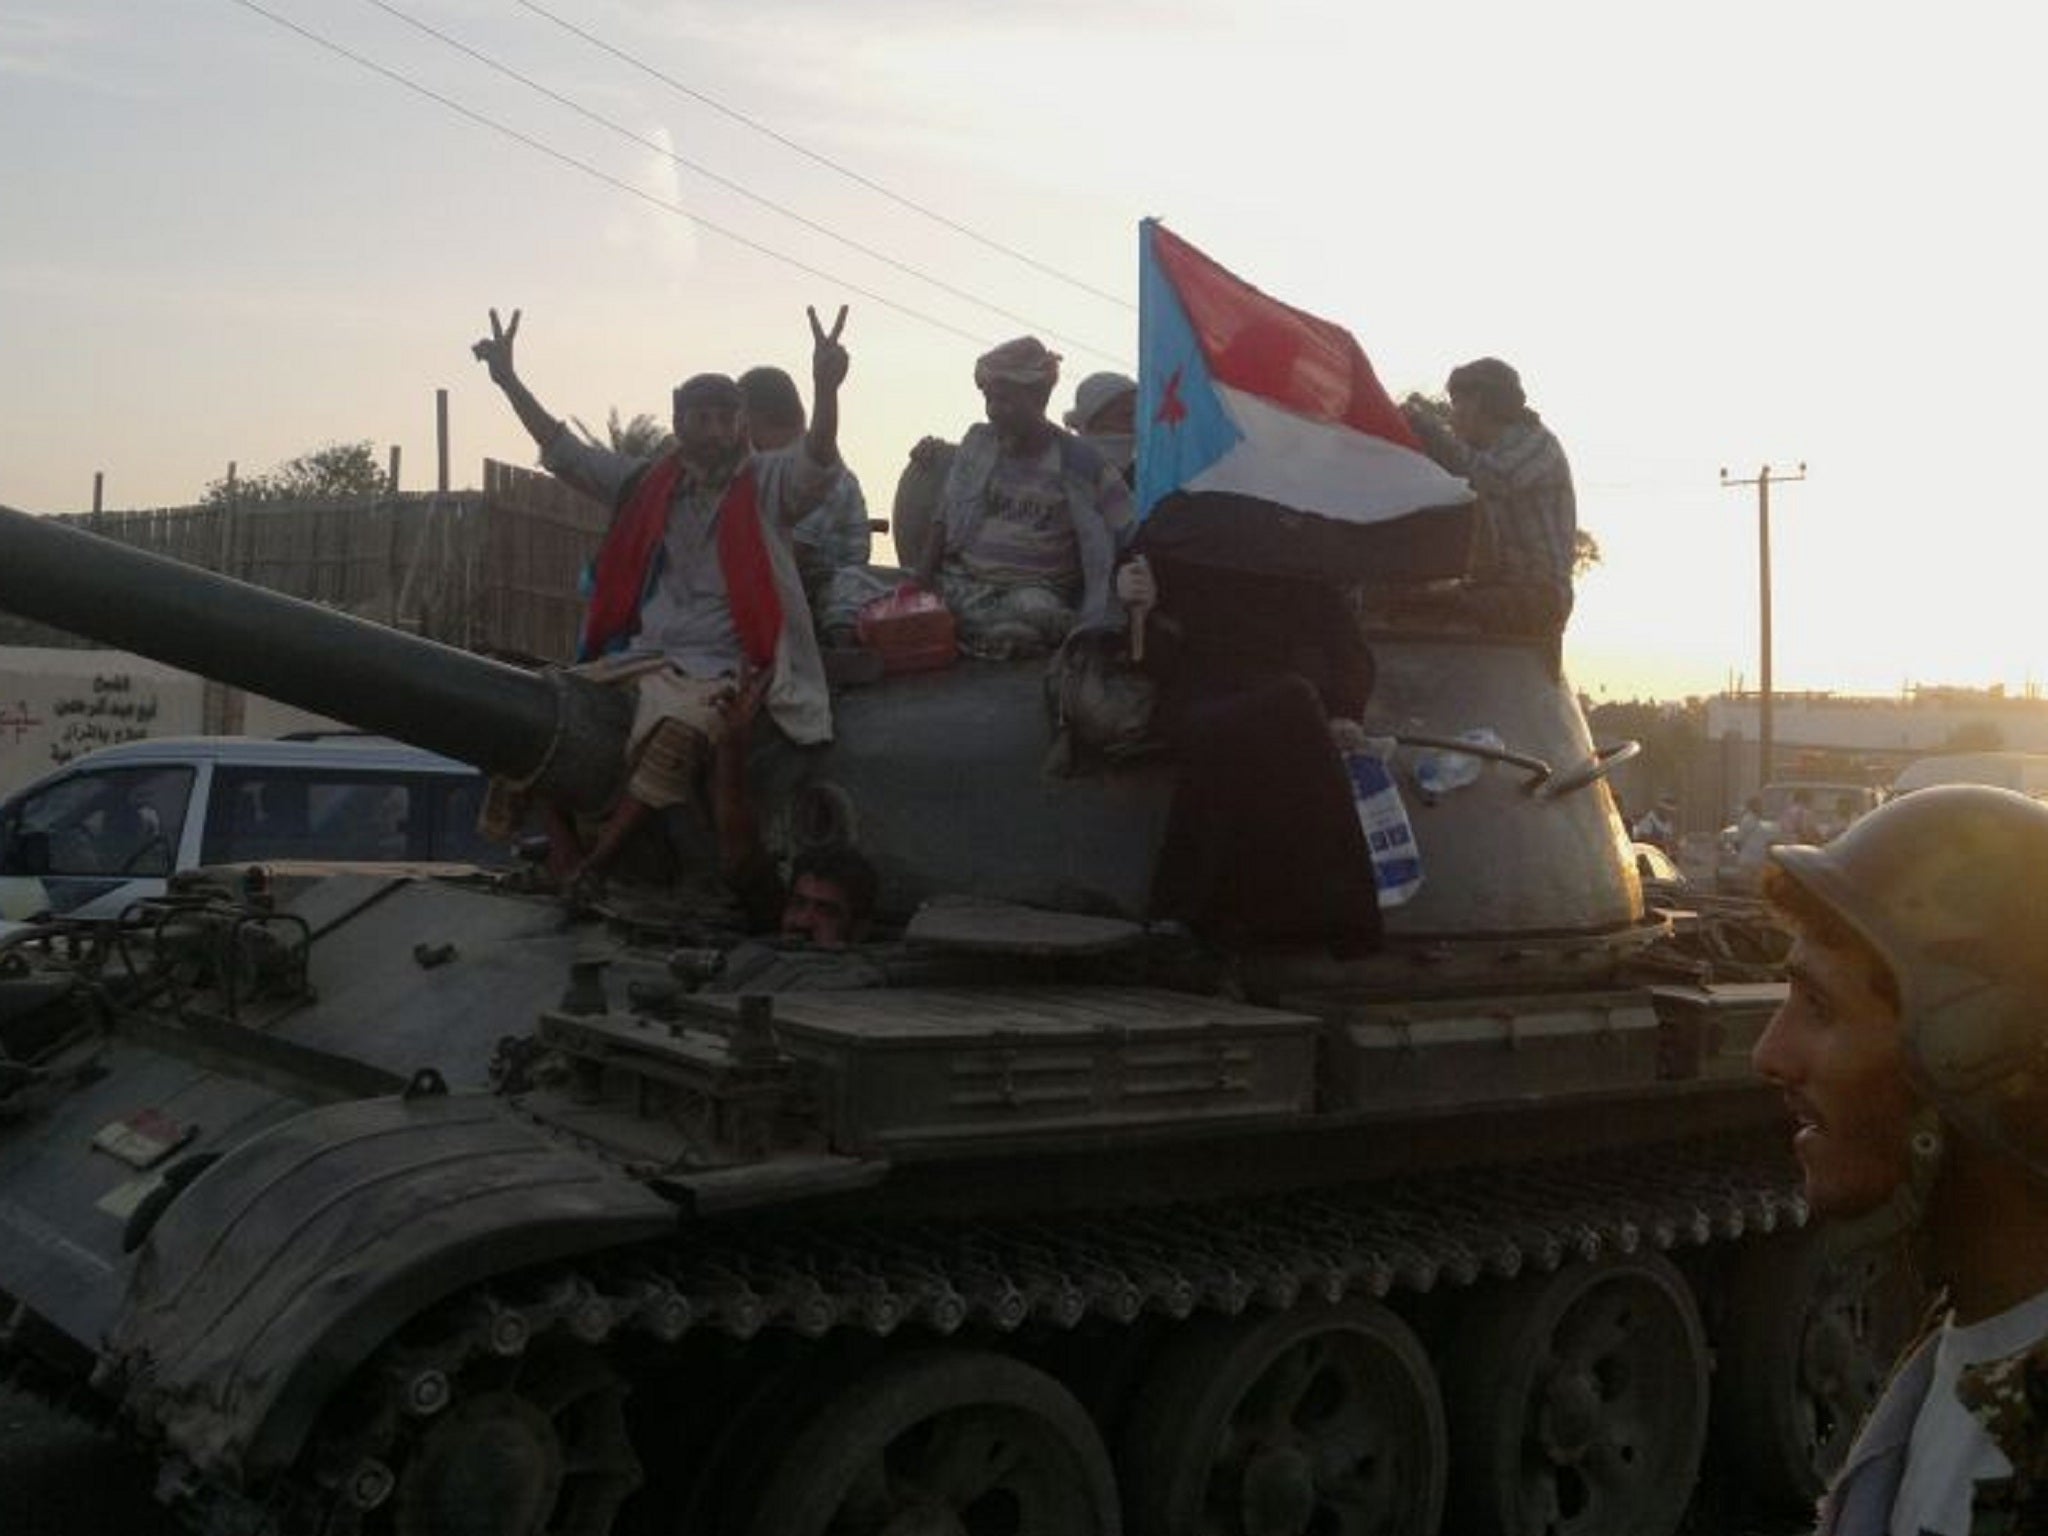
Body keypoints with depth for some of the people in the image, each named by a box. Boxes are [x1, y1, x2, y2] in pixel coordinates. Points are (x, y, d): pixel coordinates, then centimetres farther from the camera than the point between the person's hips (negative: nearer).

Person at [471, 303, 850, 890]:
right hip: (640, 656, 5)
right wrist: (507, 378, 15)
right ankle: (560, 841, -7)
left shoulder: (767, 485, 0)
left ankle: (597, 858, -25)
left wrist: (825, 386, -39)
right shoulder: (647, 483, 13)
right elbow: (563, 451, 20)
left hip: (719, 667, -5)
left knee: (679, 723, -36)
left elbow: (818, 466, -20)